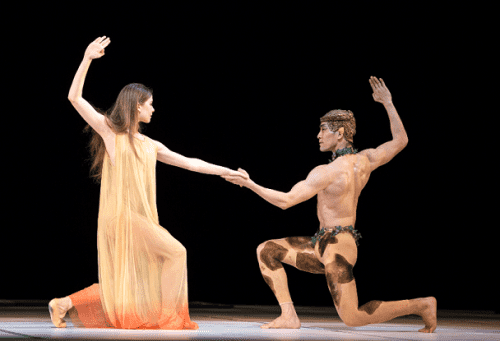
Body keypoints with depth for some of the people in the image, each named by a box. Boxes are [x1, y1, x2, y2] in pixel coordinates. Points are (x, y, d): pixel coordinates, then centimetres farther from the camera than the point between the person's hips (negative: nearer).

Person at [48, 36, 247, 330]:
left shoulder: (149, 145, 16)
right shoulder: (110, 131, 1)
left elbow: (189, 163, 21)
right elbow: (75, 98, -7)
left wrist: (226, 171, 18)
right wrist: (87, 59, -16)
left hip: (142, 218, 7)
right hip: (120, 215, -7)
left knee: (128, 286, 7)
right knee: (175, 252, -16)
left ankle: (64, 305, 18)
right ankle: (168, 318, -9)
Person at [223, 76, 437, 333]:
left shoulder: (327, 172, -20)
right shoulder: (365, 161, 3)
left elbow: (285, 201, -19)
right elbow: (400, 140, 16)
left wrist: (250, 184, -10)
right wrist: (388, 104, 20)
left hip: (336, 248, -9)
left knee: (352, 318, -7)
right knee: (265, 251, 7)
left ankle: (422, 305, 1)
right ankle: (289, 316, 3)